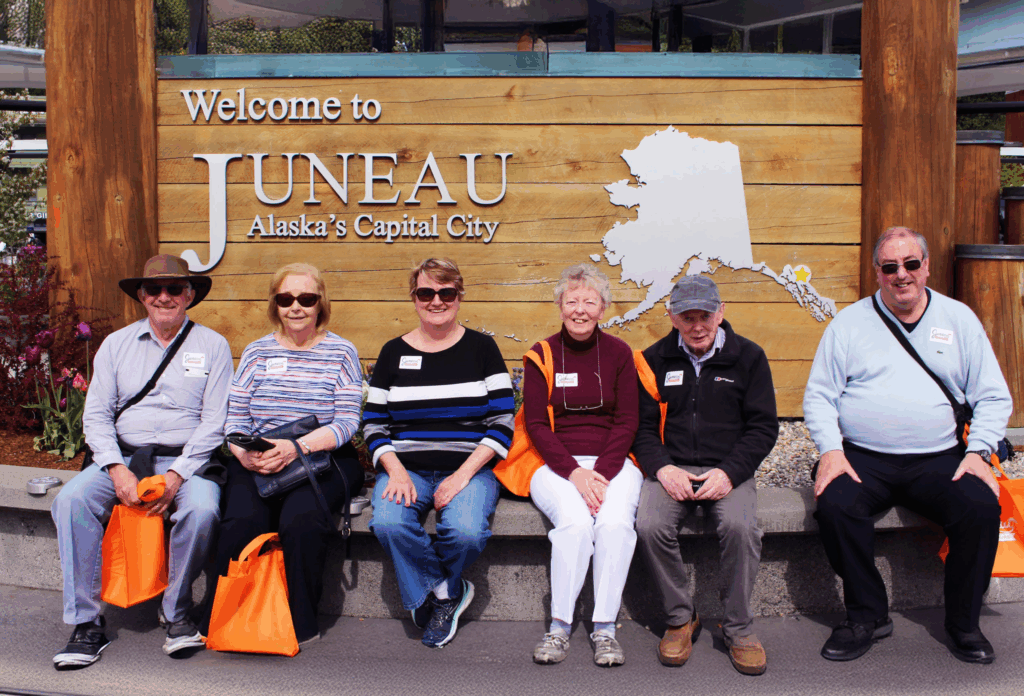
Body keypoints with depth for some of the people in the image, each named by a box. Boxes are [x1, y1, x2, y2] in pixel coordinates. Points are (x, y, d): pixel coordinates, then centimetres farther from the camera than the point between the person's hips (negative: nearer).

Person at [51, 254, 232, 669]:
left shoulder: (212, 346, 6)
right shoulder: (116, 344, 14)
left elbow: (215, 421, -2)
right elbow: (96, 414, 7)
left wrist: (177, 475, -15)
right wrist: (116, 469, -10)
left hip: (186, 459, -2)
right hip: (123, 456, 3)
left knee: (201, 510, -33)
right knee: (71, 499, -25)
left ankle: (176, 611, -8)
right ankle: (86, 623, -18)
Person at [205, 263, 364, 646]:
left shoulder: (341, 352, 6)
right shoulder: (256, 352, 14)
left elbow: (347, 421, -4)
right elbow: (235, 418, 9)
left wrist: (297, 447, -19)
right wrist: (244, 453, -13)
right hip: (256, 463, 2)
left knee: (300, 520, -31)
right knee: (241, 521, -28)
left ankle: (301, 624, -12)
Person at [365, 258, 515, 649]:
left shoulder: (481, 348, 6)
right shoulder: (394, 352, 11)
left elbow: (502, 423, 0)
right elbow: (373, 425, 9)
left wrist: (463, 474, -13)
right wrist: (396, 471, -10)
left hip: (470, 468, -1)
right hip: (405, 467, 2)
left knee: (466, 532, -31)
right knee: (388, 523, -30)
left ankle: (432, 591, 4)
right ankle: (448, 592, -4)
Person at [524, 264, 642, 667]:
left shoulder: (619, 353, 7)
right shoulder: (542, 355, 4)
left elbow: (626, 422, 3)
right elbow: (536, 424, -1)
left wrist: (601, 472, -12)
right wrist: (573, 472, -15)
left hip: (612, 462, 1)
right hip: (556, 464, -1)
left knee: (615, 521, -29)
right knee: (574, 521, -30)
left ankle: (604, 629, -17)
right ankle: (559, 626, -15)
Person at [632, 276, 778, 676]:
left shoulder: (748, 357, 7)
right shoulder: (654, 360, 10)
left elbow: (763, 427, 4)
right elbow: (642, 426, 8)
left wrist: (729, 472, -11)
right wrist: (662, 468, -11)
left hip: (728, 468, -1)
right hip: (671, 468, 1)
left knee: (741, 527, -31)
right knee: (650, 526, -29)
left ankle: (738, 628, -9)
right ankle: (680, 620, -5)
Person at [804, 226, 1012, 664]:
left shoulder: (958, 319, 12)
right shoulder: (849, 322, 9)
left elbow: (993, 397, 12)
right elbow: (818, 395, 6)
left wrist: (979, 451, -5)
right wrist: (830, 451, -10)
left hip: (938, 459, 1)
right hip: (862, 459, 0)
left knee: (981, 507, -26)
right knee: (835, 505, -29)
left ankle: (964, 623, -3)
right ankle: (868, 615, -8)